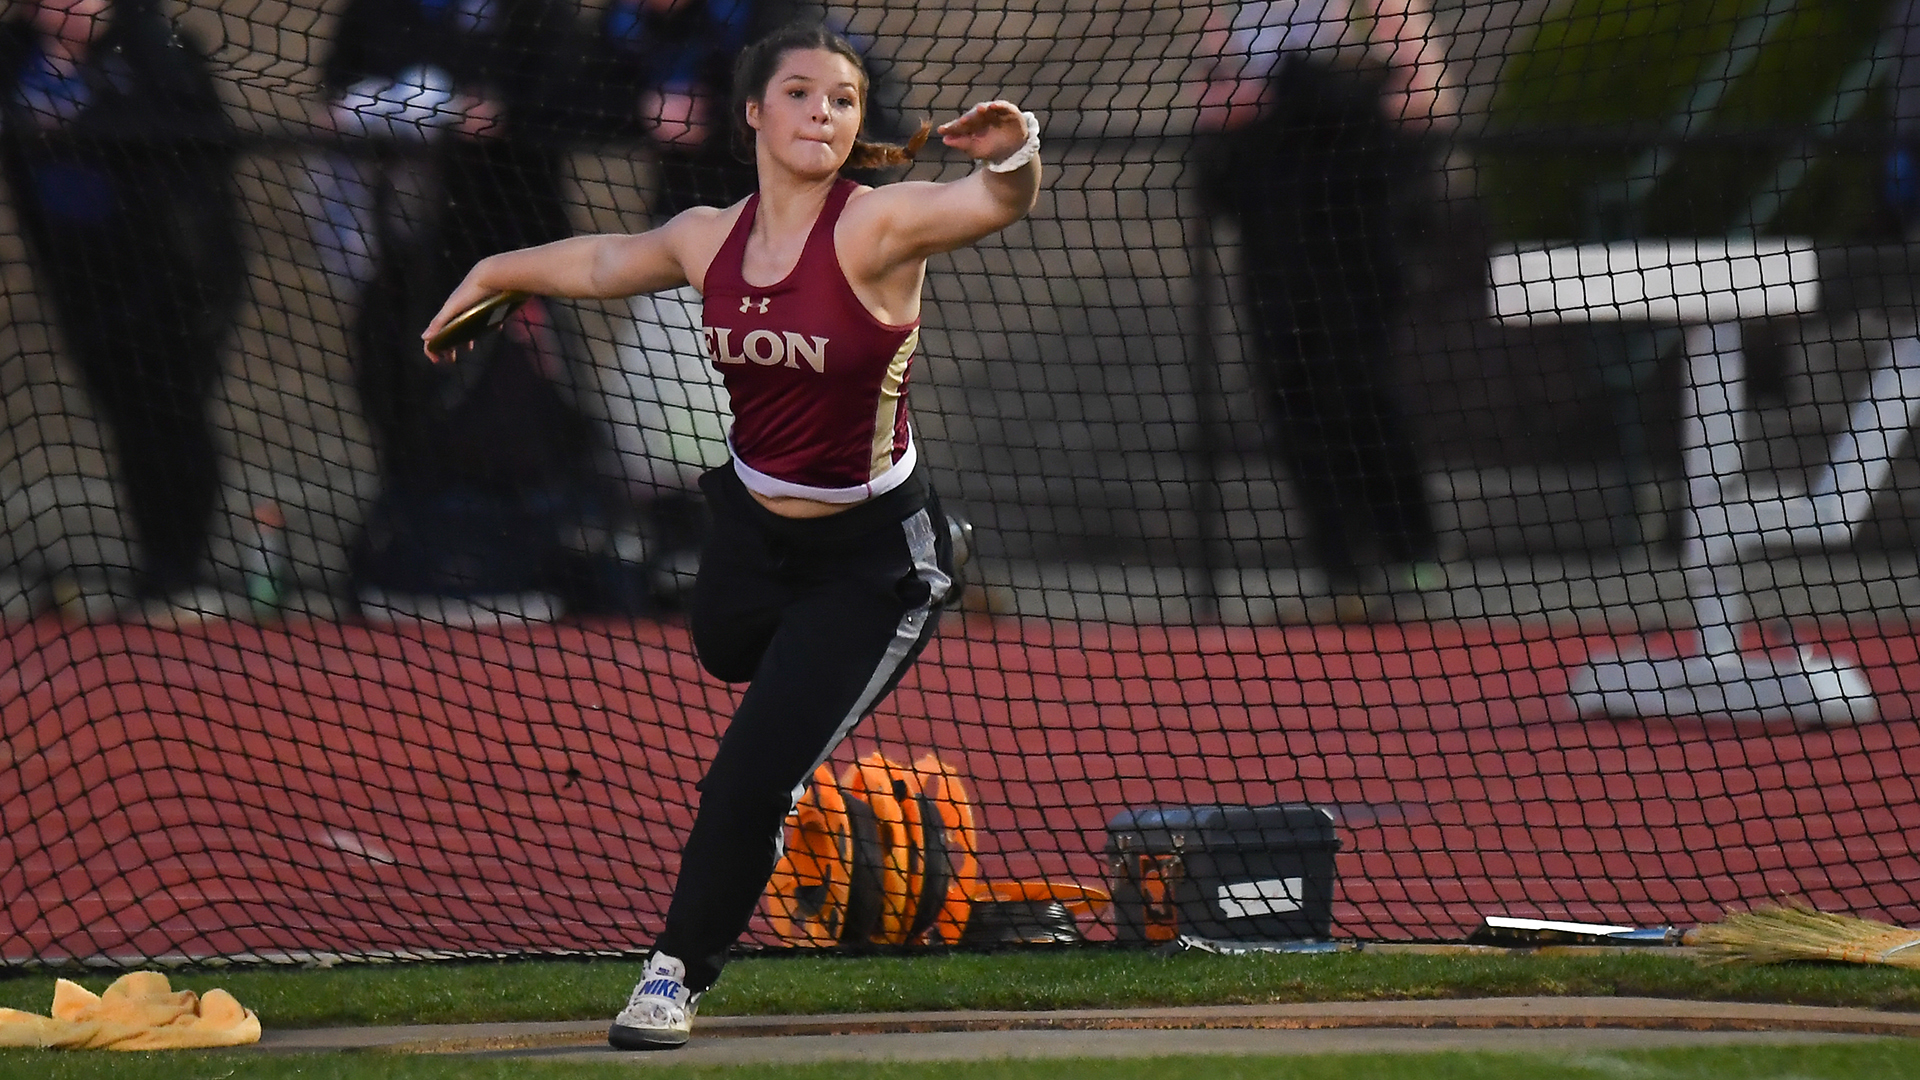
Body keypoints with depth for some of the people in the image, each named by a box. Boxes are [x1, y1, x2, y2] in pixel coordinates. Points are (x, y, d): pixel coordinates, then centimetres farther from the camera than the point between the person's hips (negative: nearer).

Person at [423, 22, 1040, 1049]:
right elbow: (605, 261, 17)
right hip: (751, 528, 6)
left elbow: (996, 202, -40)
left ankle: (678, 973, 13)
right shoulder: (710, 239, -5)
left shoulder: (877, 225, -22)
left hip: (872, 558, -5)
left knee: (749, 779, -8)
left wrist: (1012, 156, -62)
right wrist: (493, 273, 28)